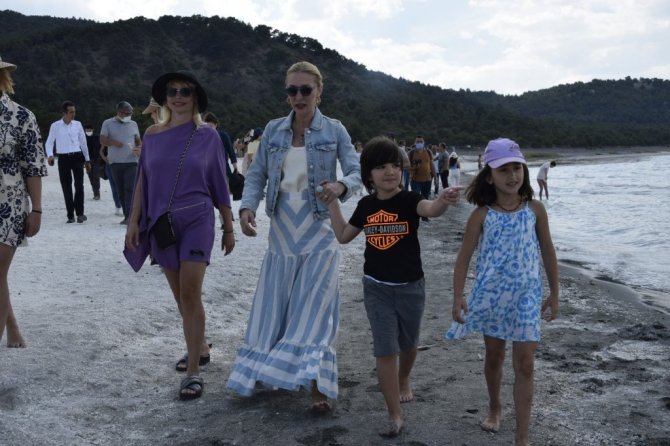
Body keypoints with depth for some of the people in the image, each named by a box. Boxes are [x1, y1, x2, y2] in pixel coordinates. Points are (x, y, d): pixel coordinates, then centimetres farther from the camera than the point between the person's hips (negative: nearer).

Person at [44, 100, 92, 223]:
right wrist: (50, 155, -17)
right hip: (63, 158, -1)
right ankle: (70, 215, 11)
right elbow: (49, 142, 3)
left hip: (77, 157, 1)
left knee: (79, 184, -12)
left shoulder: (78, 124, 6)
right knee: (66, 187, 3)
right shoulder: (55, 126, 0)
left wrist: (87, 160, 14)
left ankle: (80, 213, -6)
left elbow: (83, 142, 13)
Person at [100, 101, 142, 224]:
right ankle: (126, 215, 12)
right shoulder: (108, 123, 7)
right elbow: (102, 140, 1)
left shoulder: (133, 124, 13)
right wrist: (112, 142, -21)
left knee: (130, 188, -13)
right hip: (115, 162, 1)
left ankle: (129, 216, -17)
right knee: (120, 190, 4)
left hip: (131, 161, 0)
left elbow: (138, 141, 18)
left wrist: (139, 149, -5)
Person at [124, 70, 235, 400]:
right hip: (161, 223, 4)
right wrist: (134, 221, 5)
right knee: (180, 295, 12)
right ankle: (200, 347, 33)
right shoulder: (152, 135, 5)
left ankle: (193, 371, -6)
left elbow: (219, 185, 2)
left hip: (197, 221, -4)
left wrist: (228, 227, 4)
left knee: (190, 293, -11)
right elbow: (142, 181, 10)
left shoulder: (208, 136, -2)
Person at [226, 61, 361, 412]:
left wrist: (341, 186, -30)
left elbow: (357, 172, -7)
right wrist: (247, 206, -15)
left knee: (313, 306, -3)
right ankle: (273, 370, 28)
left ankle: (317, 386, 1)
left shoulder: (334, 130, -3)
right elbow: (257, 174, 3)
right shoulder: (273, 130, 4)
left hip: (319, 229, -3)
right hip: (282, 229, 3)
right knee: (276, 302, 10)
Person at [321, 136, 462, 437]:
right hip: (377, 288, 2)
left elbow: (430, 209, -38)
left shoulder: (409, 200, -14)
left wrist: (442, 202, -62)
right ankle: (396, 416, 8)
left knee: (407, 343, 21)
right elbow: (343, 236, 12)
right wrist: (332, 203, 4)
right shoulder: (366, 205, -2)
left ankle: (404, 380, 52)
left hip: (410, 287, -1)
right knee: (385, 350, -2)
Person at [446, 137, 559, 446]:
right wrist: (458, 296, -10)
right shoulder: (482, 215, -7)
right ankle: (495, 407, 44)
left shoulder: (535, 209, -4)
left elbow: (547, 252, 5)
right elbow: (464, 256, -4)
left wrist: (554, 294, 8)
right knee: (494, 356, 17)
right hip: (491, 293, 0)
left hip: (526, 295, 0)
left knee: (524, 363, -1)